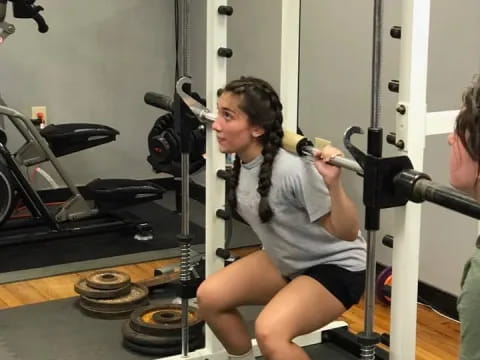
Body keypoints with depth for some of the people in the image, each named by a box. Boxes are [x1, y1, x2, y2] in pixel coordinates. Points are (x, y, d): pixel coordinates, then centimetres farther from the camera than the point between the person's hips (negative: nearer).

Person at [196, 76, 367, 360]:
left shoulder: (291, 171, -33)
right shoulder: (242, 160, -10)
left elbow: (347, 232, -29)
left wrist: (333, 184, -45)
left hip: (336, 266, -8)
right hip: (287, 260, 8)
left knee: (270, 331, -29)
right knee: (210, 296, 0)